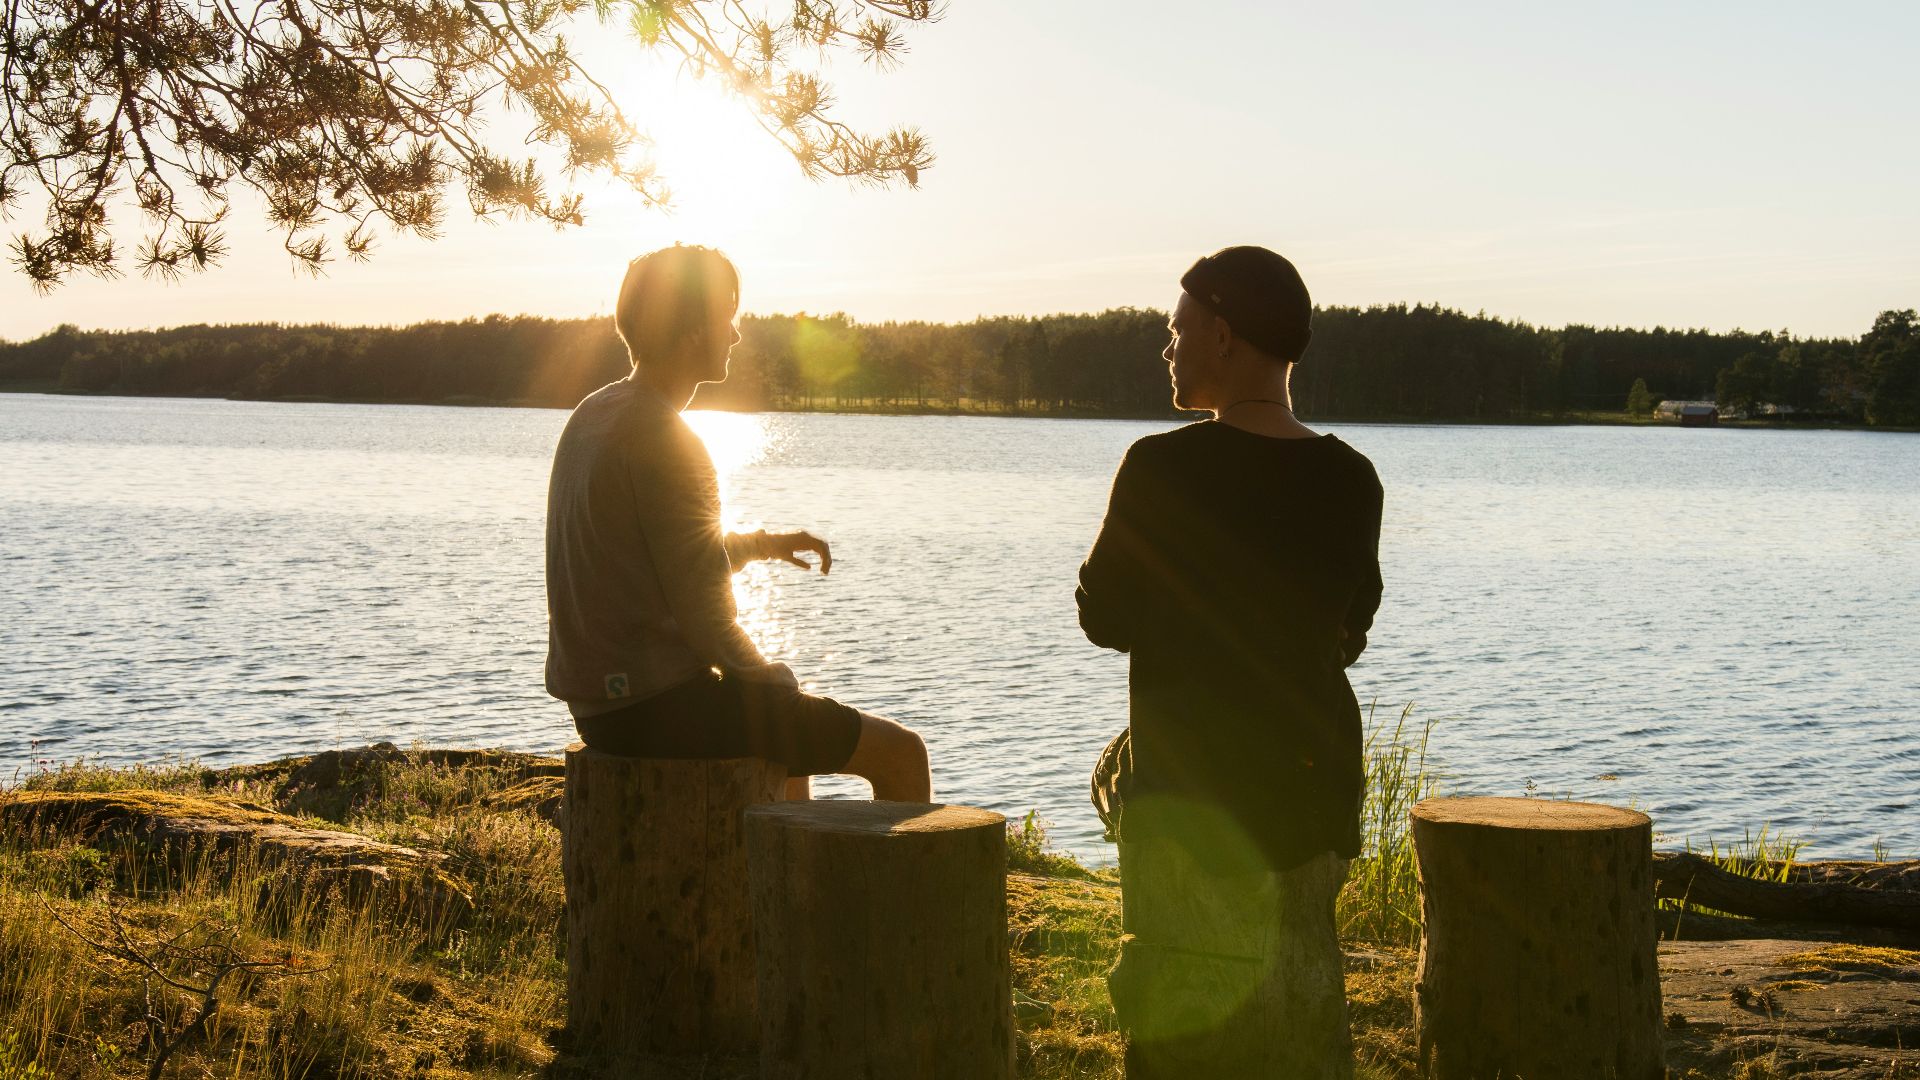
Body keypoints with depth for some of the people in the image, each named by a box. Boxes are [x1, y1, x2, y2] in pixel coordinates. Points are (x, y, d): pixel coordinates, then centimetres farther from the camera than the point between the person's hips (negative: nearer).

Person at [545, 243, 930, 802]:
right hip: (661, 707, -10)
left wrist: (761, 543, 17)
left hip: (600, 702, 10)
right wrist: (772, 681, -3)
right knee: (902, 754, -2)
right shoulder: (663, 442, -19)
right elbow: (705, 619, -20)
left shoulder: (593, 416, 10)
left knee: (793, 726, 36)